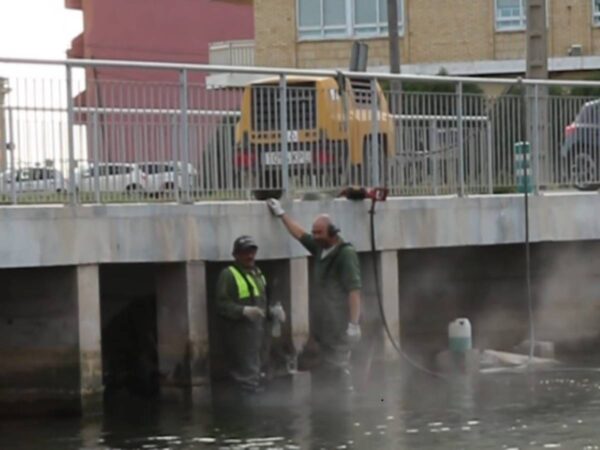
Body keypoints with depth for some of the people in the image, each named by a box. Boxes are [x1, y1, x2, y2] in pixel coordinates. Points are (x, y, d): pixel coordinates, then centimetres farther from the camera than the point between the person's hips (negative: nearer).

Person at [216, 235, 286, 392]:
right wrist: (244, 311, -31)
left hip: (259, 331, 9)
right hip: (241, 333, -9)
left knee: (257, 372, 15)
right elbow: (222, 305, -18)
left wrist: (273, 310, 10)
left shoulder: (257, 273, 19)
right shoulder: (228, 275, -10)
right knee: (248, 378, -11)